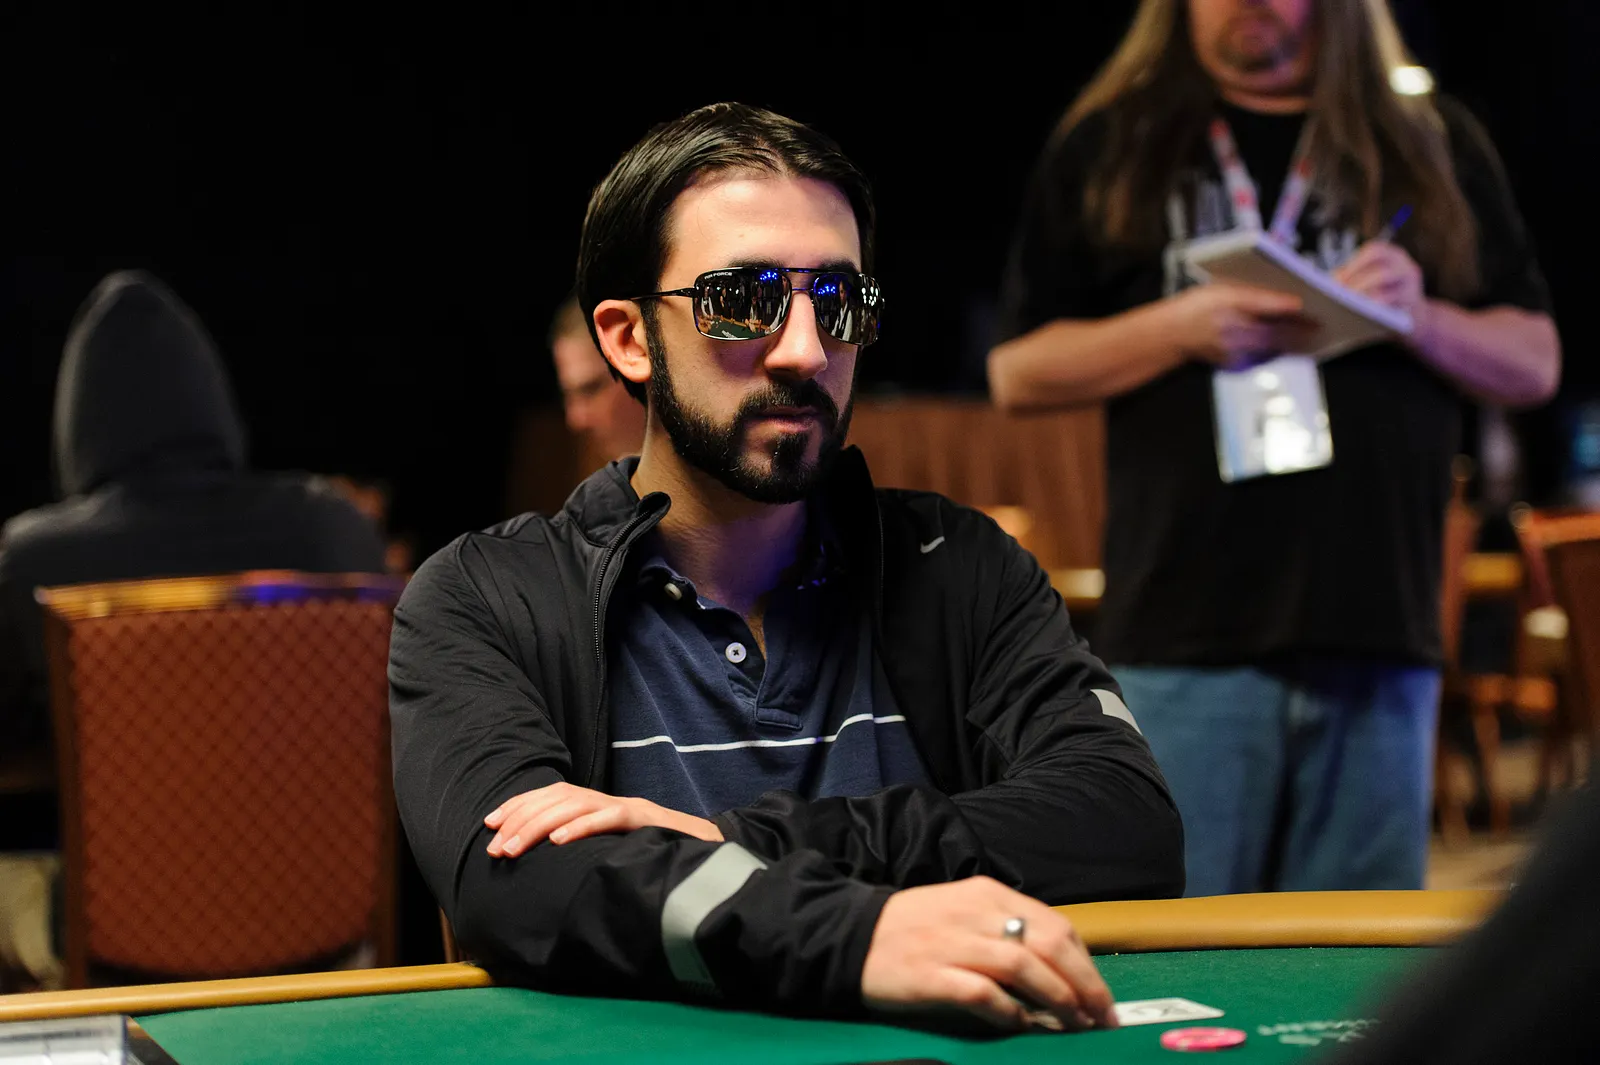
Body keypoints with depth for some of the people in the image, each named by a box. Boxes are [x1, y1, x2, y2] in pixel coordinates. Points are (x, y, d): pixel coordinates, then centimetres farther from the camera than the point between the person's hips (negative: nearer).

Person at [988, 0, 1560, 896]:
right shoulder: (1110, 147, 11)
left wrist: (1421, 318, -6)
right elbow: (1017, 374, 7)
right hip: (1185, 633, -1)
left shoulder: (1436, 144, 15)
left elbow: (1537, 365, 15)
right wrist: (1177, 328, -9)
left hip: (1379, 626, 2)